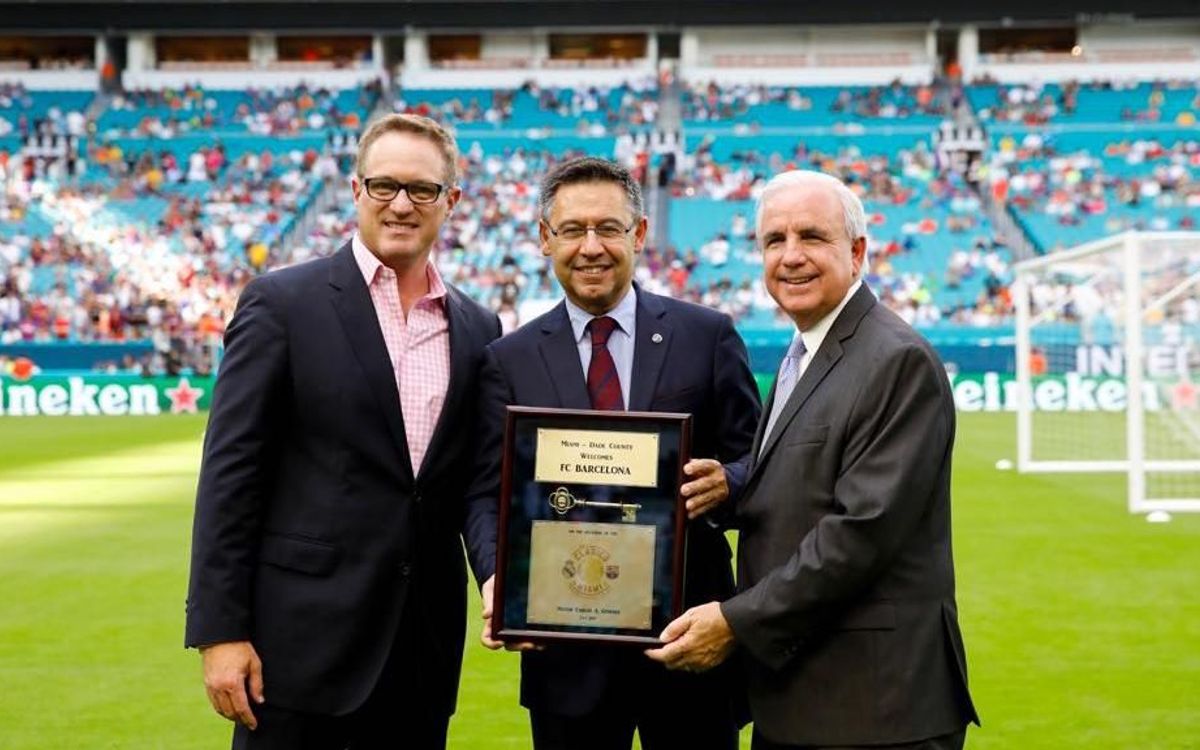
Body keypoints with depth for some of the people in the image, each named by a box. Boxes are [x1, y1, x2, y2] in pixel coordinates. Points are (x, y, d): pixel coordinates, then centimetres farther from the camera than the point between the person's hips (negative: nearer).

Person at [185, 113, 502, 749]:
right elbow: (231, 473, -6)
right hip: (305, 637, -4)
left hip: (426, 649, 4)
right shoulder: (282, 303, -3)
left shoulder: (477, 328, 11)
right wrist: (221, 631, -11)